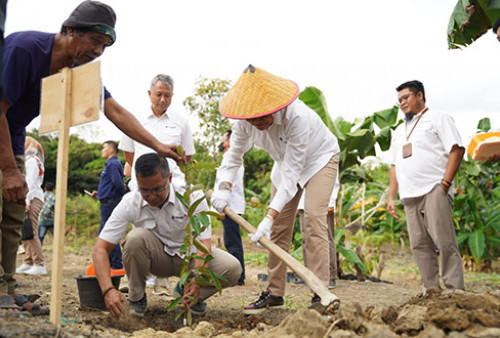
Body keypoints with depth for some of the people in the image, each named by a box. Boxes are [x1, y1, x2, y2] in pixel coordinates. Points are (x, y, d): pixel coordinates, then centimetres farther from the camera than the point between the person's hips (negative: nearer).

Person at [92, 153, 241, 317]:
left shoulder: (193, 196, -22)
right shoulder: (130, 203, -20)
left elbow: (204, 244, -26)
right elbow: (100, 249, -23)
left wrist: (196, 281, -45)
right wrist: (108, 290, -39)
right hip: (156, 257, 0)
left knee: (233, 268, -26)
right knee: (136, 237, -33)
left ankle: (187, 293, 2)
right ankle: (136, 297, -9)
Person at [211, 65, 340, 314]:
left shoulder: (297, 117, -41)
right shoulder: (244, 121, -23)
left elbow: (291, 175, -40)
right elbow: (234, 155, -10)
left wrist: (269, 217, -45)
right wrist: (224, 188, -29)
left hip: (319, 158, -6)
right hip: (285, 161, 6)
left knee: (313, 217, -22)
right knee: (279, 226, 2)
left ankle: (320, 294, -20)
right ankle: (275, 293, 9)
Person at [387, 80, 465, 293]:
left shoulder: (438, 119, 8)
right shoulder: (399, 131, 28)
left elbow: (457, 149, -3)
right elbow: (394, 166, 25)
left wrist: (445, 183, -13)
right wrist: (391, 197, 15)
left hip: (433, 190, -6)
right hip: (410, 196, 6)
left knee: (444, 241, -12)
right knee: (419, 245, 2)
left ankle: (455, 290, -10)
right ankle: (431, 289, 6)